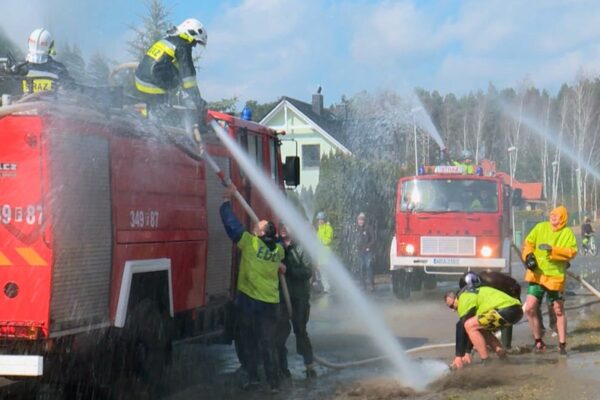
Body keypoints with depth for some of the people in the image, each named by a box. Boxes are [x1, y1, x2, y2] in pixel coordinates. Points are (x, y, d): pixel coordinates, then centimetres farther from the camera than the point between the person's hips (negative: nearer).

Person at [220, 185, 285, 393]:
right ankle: (274, 382, 6)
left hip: (249, 302, -3)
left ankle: (252, 378, 13)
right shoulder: (278, 250, 0)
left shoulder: (251, 243, -13)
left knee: (248, 342, 11)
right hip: (270, 303, 3)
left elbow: (231, 224, -9)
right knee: (268, 344, 8)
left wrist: (227, 199, -1)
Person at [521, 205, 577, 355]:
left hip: (556, 277, -2)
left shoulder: (567, 233, -3)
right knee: (529, 308, -7)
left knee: (559, 311, 7)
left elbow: (572, 251, -15)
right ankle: (538, 341, 9)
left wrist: (553, 249, -24)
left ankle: (562, 344, 19)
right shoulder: (540, 227, 5)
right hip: (537, 275, 2)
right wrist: (528, 256, -8)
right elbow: (528, 243, 10)